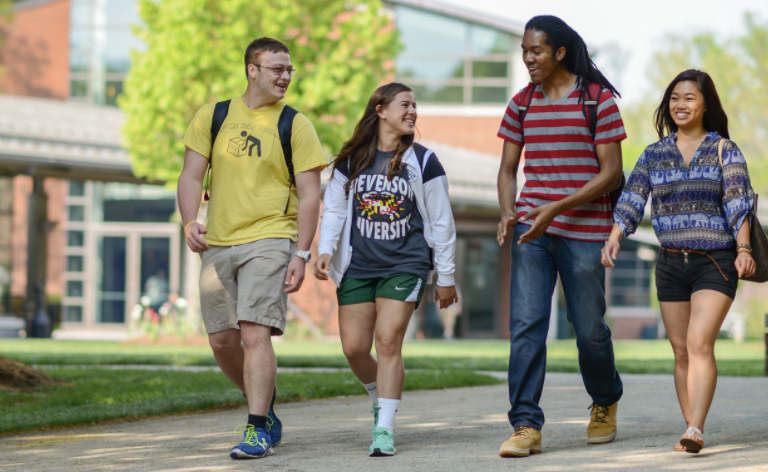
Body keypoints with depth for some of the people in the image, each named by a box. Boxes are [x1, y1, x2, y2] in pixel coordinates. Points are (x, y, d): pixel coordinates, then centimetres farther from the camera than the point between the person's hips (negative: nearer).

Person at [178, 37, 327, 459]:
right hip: (218, 244, 4)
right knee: (222, 340, 7)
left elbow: (309, 195, -2)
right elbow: (191, 176, 8)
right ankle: (265, 406, 29)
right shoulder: (212, 117, 8)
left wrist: (301, 254, -10)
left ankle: (257, 429, -12)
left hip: (269, 240, -4)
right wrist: (190, 221, -10)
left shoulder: (296, 126, 0)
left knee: (255, 333, -16)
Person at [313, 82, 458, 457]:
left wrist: (445, 278, 4)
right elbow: (334, 209, 10)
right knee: (354, 348, -1)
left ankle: (384, 429, -11)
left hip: (405, 265, -2)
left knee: (388, 340, -14)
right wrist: (325, 250, -7)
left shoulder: (423, 162, 1)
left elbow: (441, 223, 4)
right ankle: (380, 398, 29)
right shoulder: (351, 160, 5)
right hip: (357, 267, 2)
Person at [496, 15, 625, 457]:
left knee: (589, 328, 5)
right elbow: (508, 168, 16)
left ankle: (606, 401, 33)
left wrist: (555, 209, -18)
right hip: (532, 229, 3)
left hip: (584, 230, -3)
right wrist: (508, 213, -5)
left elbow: (611, 173, -7)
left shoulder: (598, 99, -3)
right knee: (526, 324, -9)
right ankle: (527, 426, -11)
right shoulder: (522, 103, 11)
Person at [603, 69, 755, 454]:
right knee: (681, 351, 5)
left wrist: (743, 249, -23)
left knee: (700, 343, -18)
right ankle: (691, 431, 10)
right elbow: (631, 200, 1)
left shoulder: (724, 150, 0)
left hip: (715, 263, -4)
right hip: (671, 263, 4)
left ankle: (695, 431, -27)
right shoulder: (654, 154, 10)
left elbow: (738, 202, -10)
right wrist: (613, 240, -15)